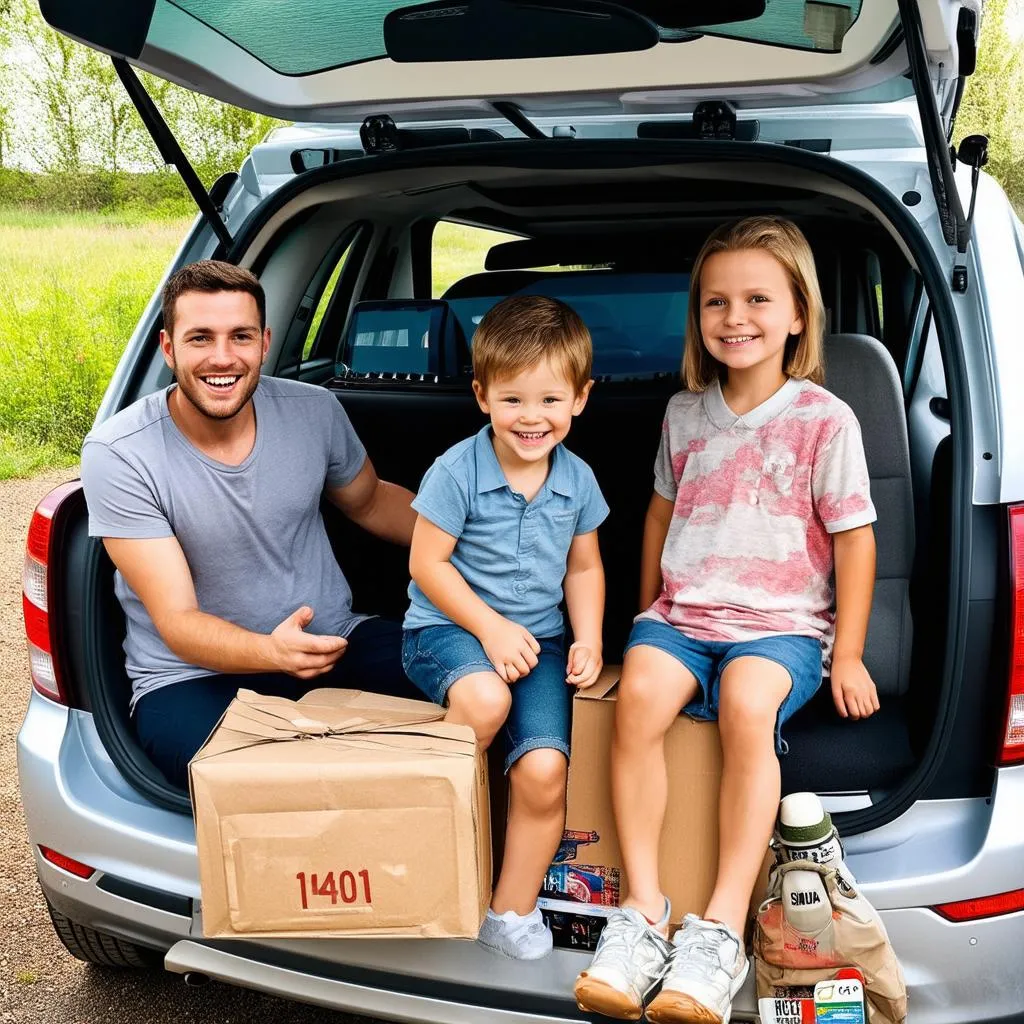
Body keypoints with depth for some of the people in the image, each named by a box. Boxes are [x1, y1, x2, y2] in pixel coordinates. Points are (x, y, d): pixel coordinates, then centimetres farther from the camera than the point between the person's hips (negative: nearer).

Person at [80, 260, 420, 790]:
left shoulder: (315, 411, -3)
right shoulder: (117, 454, -15)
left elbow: (371, 502, 18)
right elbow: (177, 622, -17)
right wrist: (273, 652, -38)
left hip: (333, 642, 5)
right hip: (193, 674, -4)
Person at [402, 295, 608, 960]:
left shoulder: (578, 480, 2)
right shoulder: (457, 471, -12)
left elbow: (584, 567, 14)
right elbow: (427, 563, -9)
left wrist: (589, 637, -2)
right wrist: (490, 628, -17)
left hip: (537, 639, 4)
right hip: (449, 627, -3)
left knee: (545, 768, -16)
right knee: (486, 698, -37)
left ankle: (513, 912, 5)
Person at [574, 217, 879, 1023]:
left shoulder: (826, 420, -2)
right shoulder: (685, 413, 11)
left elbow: (854, 539, 0)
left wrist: (848, 655, -2)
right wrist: (649, 611, 21)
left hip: (781, 622, -3)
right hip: (682, 612, 4)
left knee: (746, 703, -35)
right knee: (640, 692, -28)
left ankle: (724, 926, -28)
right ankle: (644, 910, -22)